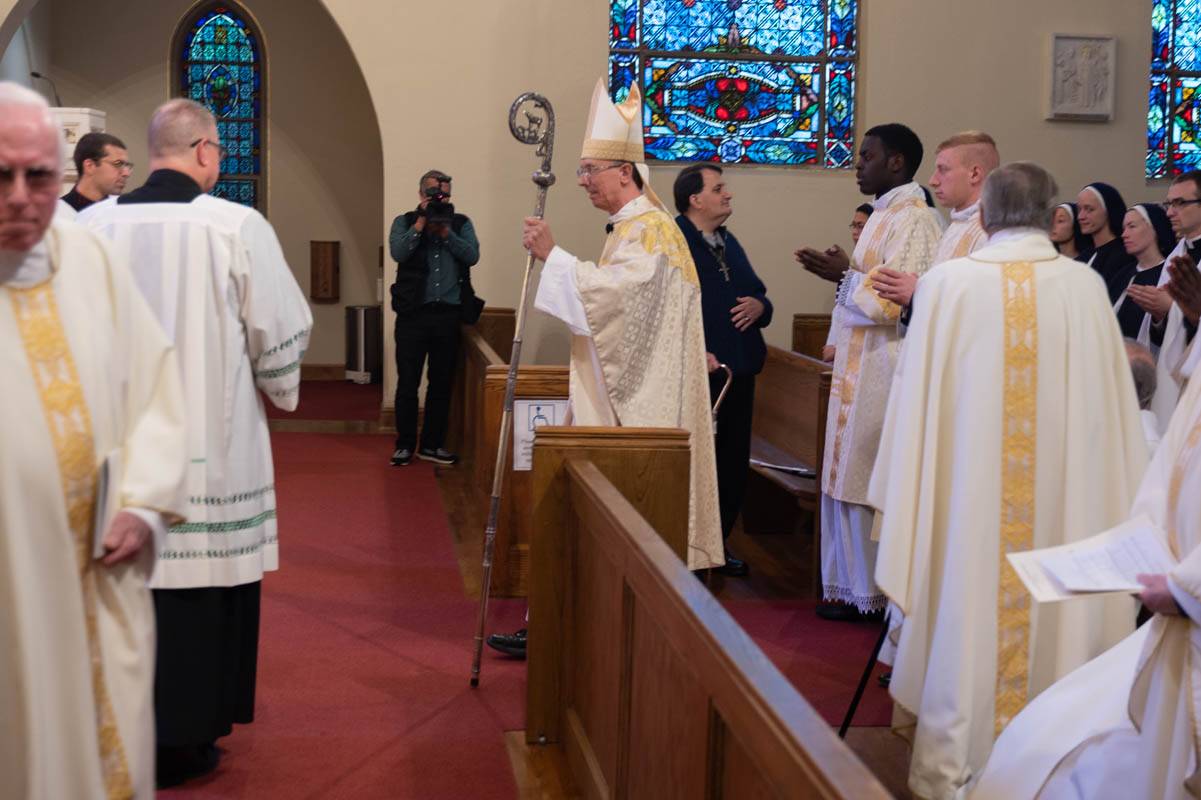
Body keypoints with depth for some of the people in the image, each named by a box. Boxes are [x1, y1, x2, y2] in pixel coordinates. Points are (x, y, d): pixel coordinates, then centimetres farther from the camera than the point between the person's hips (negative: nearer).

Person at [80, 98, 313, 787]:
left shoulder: (92, 225, -3)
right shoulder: (238, 226, -12)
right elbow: (282, 332, -5)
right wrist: (280, 389, 14)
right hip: (210, 443, -3)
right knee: (198, 584, 7)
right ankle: (183, 743, 17)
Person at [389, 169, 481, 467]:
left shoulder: (461, 223, 11)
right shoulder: (405, 222, 7)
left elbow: (472, 255, -4)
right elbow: (398, 252, -11)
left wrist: (445, 231, -11)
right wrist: (422, 222, -11)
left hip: (449, 313, 2)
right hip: (414, 312, -2)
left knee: (442, 383, 8)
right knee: (408, 383, 0)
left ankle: (432, 444, 18)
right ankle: (405, 444, 10)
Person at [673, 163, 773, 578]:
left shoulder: (729, 243, 19)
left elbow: (758, 294, 25)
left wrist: (759, 306, 1)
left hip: (738, 373, 8)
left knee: (733, 465, 11)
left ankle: (718, 543, 24)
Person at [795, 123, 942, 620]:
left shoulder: (911, 220, -16)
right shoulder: (886, 216, 15)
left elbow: (895, 300, -22)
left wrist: (845, 275, -10)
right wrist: (841, 272, 10)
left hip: (882, 371, -10)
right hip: (859, 369, 10)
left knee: (869, 480, -2)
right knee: (852, 476, 13)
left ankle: (874, 593, 8)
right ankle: (855, 585, 21)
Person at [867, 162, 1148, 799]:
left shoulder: (948, 281, -5)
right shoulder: (1085, 286, -4)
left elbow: (917, 396, -2)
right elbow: (1108, 407, 1)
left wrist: (904, 498, 8)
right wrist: (1119, 511, 10)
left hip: (965, 492, 0)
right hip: (1063, 496, 1)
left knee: (964, 611, 9)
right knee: (1053, 613, 11)